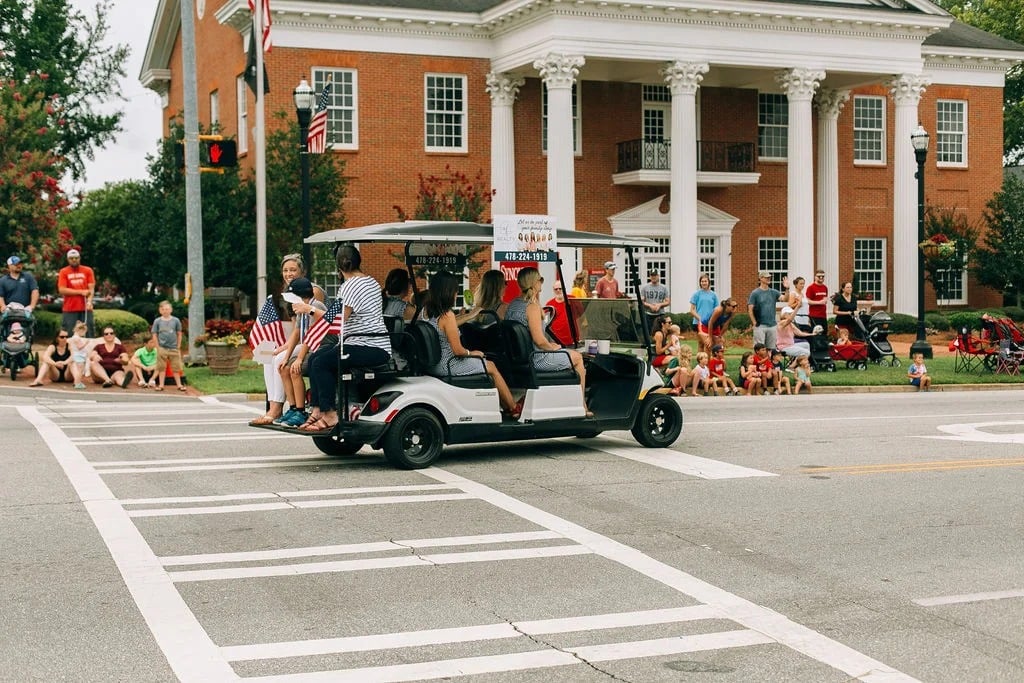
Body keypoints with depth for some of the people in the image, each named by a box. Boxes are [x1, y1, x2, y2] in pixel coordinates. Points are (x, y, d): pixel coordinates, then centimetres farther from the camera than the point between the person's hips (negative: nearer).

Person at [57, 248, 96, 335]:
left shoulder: (88, 271, 9)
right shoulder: (63, 272, 5)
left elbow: (91, 288, 2)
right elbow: (62, 290, -5)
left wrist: (89, 301, -17)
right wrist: (81, 292, -9)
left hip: (85, 309, 1)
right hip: (69, 310, -1)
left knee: (88, 335, 0)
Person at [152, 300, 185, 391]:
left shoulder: (175, 321, -1)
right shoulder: (157, 321, -1)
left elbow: (179, 334, 6)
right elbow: (155, 335, 2)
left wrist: (178, 347, 4)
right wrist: (158, 347, -2)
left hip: (174, 348, 0)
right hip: (162, 348, 0)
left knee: (176, 368, 6)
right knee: (162, 367, 7)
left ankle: (179, 384, 13)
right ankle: (161, 385, 14)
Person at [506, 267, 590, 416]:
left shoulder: (511, 305, 6)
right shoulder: (532, 306, -21)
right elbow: (539, 341, -25)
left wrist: (549, 345, 15)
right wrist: (553, 347, -5)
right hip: (536, 359, -9)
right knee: (577, 356, 14)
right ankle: (581, 407, 22)